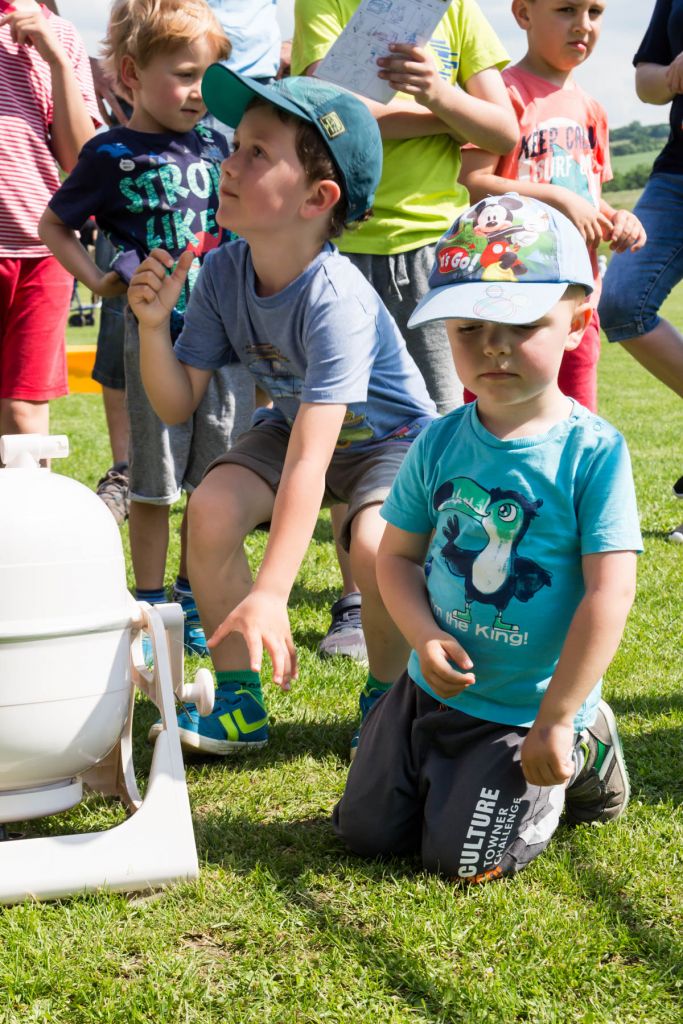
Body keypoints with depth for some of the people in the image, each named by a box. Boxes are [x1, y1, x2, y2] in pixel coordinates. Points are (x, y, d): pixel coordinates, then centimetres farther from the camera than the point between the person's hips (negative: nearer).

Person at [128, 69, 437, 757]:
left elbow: (309, 461, -45)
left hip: (393, 437, -5)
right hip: (291, 424, 6)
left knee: (374, 546, -34)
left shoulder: (337, 301, -36)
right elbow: (176, 404, -9)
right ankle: (239, 705, -3)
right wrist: (153, 325, -28)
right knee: (211, 508, -21)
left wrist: (270, 595, -51)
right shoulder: (223, 274, -16)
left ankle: (386, 697, -2)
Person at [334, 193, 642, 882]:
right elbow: (397, 554, 4)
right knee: (365, 833, 9)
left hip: (528, 709, -5)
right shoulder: (439, 443, -5)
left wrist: (553, 720, -19)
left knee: (460, 858, -2)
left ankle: (580, 753, 19)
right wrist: (425, 638, -16)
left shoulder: (593, 452, -19)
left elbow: (608, 594, -20)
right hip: (433, 687, 5)